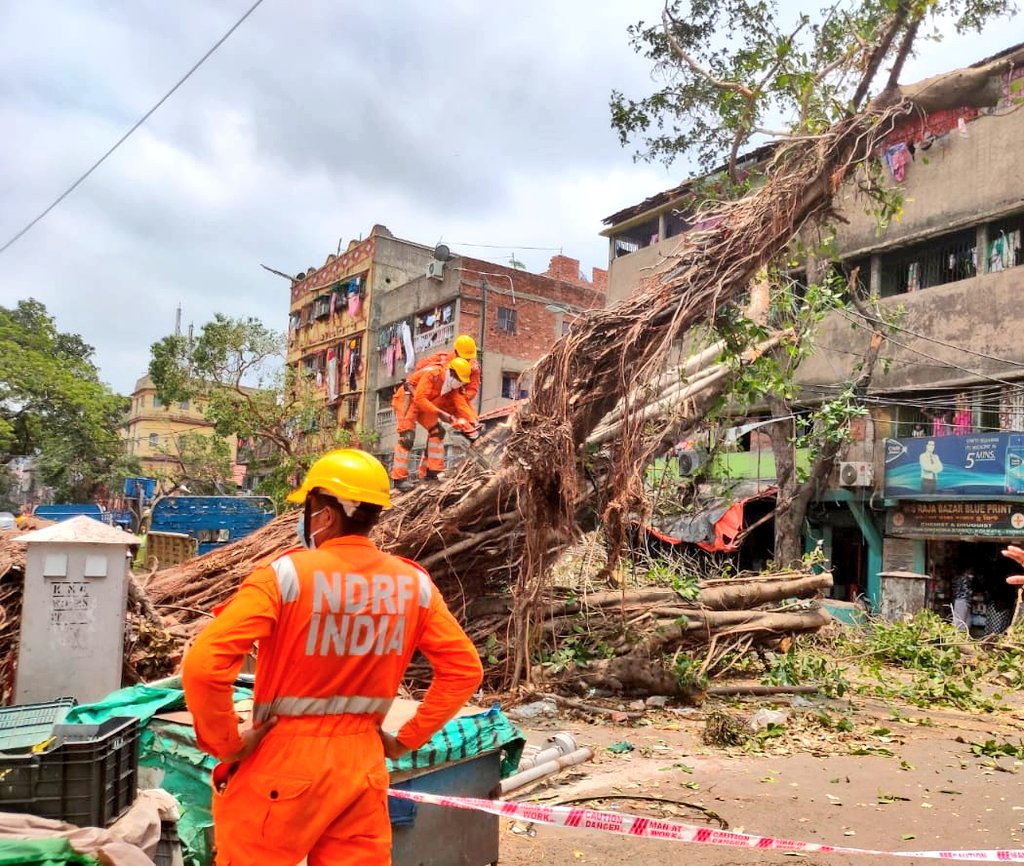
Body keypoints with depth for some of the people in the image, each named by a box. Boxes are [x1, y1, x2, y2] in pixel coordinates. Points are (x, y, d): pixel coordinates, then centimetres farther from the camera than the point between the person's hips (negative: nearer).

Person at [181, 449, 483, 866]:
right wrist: (407, 738, 6)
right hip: (364, 765, 4)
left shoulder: (287, 574, -17)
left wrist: (227, 744, -9)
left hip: (283, 764, -3)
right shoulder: (413, 584, -4)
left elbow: (203, 666, -23)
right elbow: (463, 668, 0)